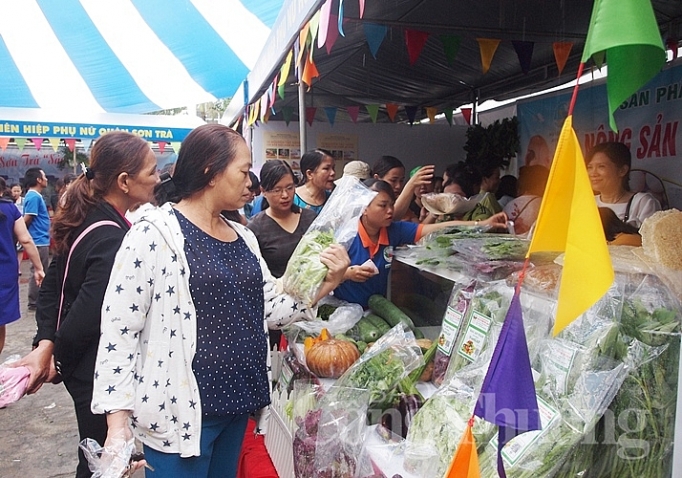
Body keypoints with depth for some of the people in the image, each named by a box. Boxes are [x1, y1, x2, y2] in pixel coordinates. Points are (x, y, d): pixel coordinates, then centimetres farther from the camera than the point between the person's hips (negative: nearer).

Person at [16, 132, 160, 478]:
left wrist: (45, 343, -2)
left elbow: (51, 287, 5)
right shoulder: (113, 240, -27)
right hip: (99, 373, -9)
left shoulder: (86, 220, 2)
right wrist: (57, 360, -11)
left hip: (82, 367, 9)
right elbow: (88, 313, -28)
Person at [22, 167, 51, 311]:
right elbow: (27, 219, -20)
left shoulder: (35, 195, 13)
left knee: (41, 272, 16)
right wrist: (26, 234, -5)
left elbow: (31, 218, 19)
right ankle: (33, 302, 6)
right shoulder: (34, 196, -17)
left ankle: (39, 300, 25)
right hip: (39, 240, -10)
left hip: (41, 240, 10)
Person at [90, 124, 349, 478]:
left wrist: (324, 285, -5)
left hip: (236, 401, 7)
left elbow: (268, 309, 7)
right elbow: (118, 330, -15)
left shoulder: (242, 236, 8)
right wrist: (118, 421, -17)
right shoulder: (154, 234, -15)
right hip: (180, 411, -7)